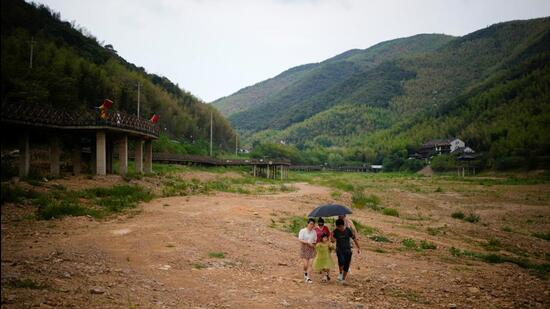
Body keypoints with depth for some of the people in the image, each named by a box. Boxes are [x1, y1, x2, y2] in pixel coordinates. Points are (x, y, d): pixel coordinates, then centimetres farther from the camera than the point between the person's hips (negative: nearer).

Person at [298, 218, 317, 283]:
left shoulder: (314, 232, 3)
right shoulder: (302, 231, -8)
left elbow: (315, 241, 13)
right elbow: (300, 240, -14)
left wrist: (313, 244, -6)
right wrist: (308, 242, -21)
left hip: (311, 249, 3)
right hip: (304, 249, -3)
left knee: (310, 264, -5)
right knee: (305, 264, -5)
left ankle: (308, 278, 1)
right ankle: (305, 274, 25)